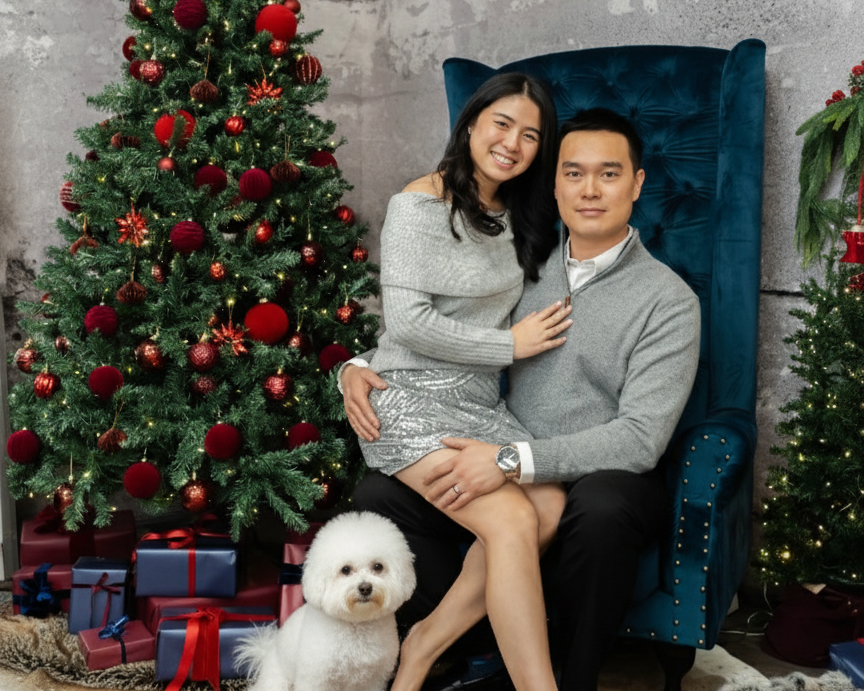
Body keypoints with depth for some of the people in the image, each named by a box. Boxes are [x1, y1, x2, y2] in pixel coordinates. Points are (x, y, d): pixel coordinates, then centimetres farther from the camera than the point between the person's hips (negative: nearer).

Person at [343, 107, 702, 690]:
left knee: (601, 508, -40)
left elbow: (640, 437, -17)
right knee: (378, 492, -16)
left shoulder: (668, 300, -7)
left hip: (607, 476, -4)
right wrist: (360, 367, -3)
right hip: (511, 472, 5)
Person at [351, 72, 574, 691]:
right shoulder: (421, 204, -7)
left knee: (553, 507, -20)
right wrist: (510, 345, -10)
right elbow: (407, 322, -15)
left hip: (482, 402, 7)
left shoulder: (518, 216, 15)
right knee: (513, 518, -26)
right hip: (413, 398, -6)